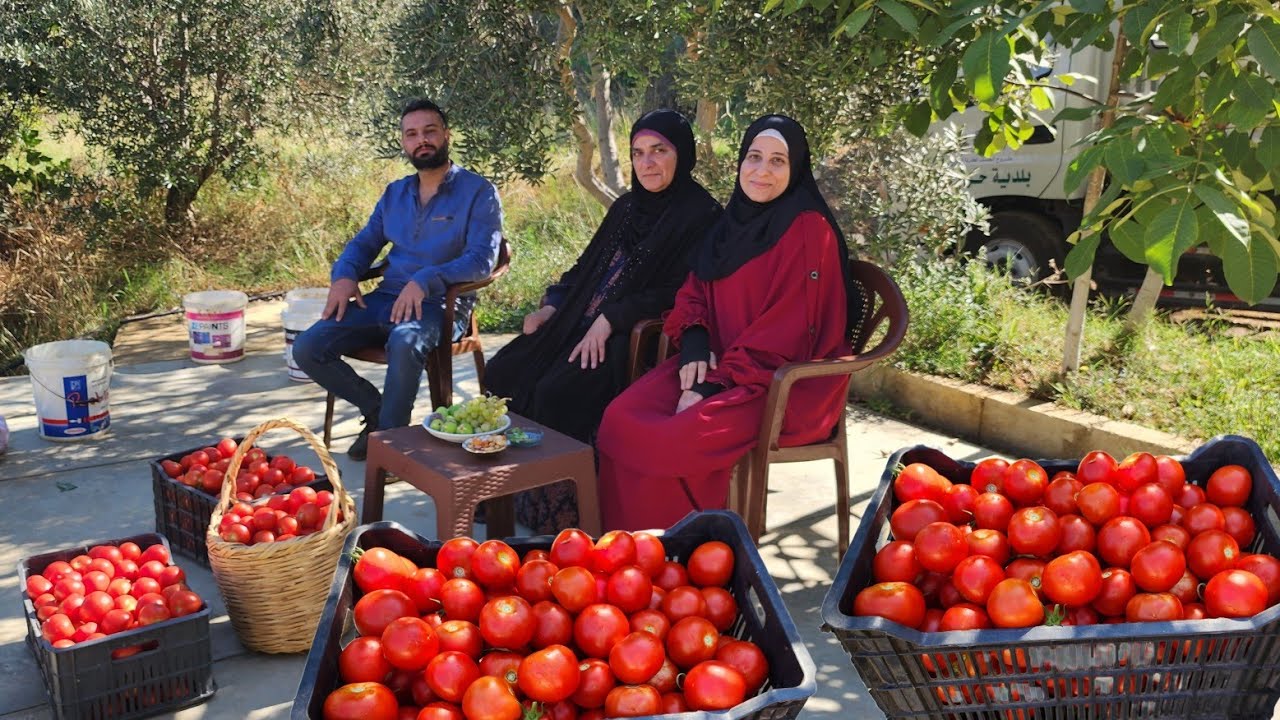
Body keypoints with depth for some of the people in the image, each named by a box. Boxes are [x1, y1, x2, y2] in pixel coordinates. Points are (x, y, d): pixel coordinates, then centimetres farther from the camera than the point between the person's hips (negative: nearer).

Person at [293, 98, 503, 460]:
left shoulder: (478, 192, -1)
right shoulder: (395, 193, 19)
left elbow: (482, 258, -13)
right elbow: (364, 243, 24)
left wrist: (425, 281, -27)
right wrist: (344, 275, -1)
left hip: (440, 306, -6)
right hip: (385, 298, 6)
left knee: (404, 343, -40)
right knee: (307, 348, -11)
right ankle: (376, 408, 9)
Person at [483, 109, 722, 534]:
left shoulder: (701, 216, -7)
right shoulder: (628, 205, 17)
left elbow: (679, 292, -16)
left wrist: (611, 319, -20)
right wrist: (553, 305, 5)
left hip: (637, 337, -8)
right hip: (581, 321, 8)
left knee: (557, 394, -28)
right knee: (502, 373, -7)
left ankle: (557, 507, -11)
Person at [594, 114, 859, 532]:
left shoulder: (809, 231, -11)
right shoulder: (735, 222, 12)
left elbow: (784, 333, -16)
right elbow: (694, 291, 15)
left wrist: (713, 385, -19)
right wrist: (695, 345, -7)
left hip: (787, 382, -7)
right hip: (719, 364, 7)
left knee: (675, 441, -29)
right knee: (621, 419, -15)